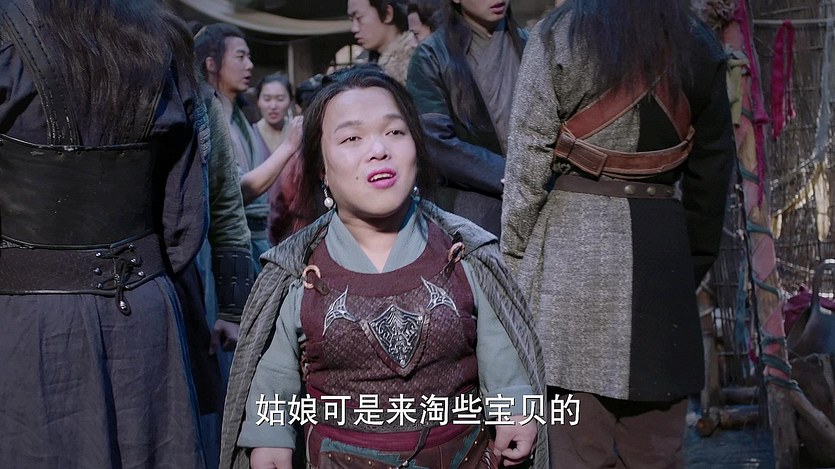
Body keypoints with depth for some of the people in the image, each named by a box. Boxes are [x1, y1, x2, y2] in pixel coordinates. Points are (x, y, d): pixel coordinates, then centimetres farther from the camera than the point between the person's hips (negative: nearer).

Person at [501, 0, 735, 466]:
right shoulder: (702, 47, 7)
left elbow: (528, 166, -5)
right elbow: (712, 172, 10)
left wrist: (514, 256, 2)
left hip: (570, 240, -3)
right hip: (663, 244, 3)